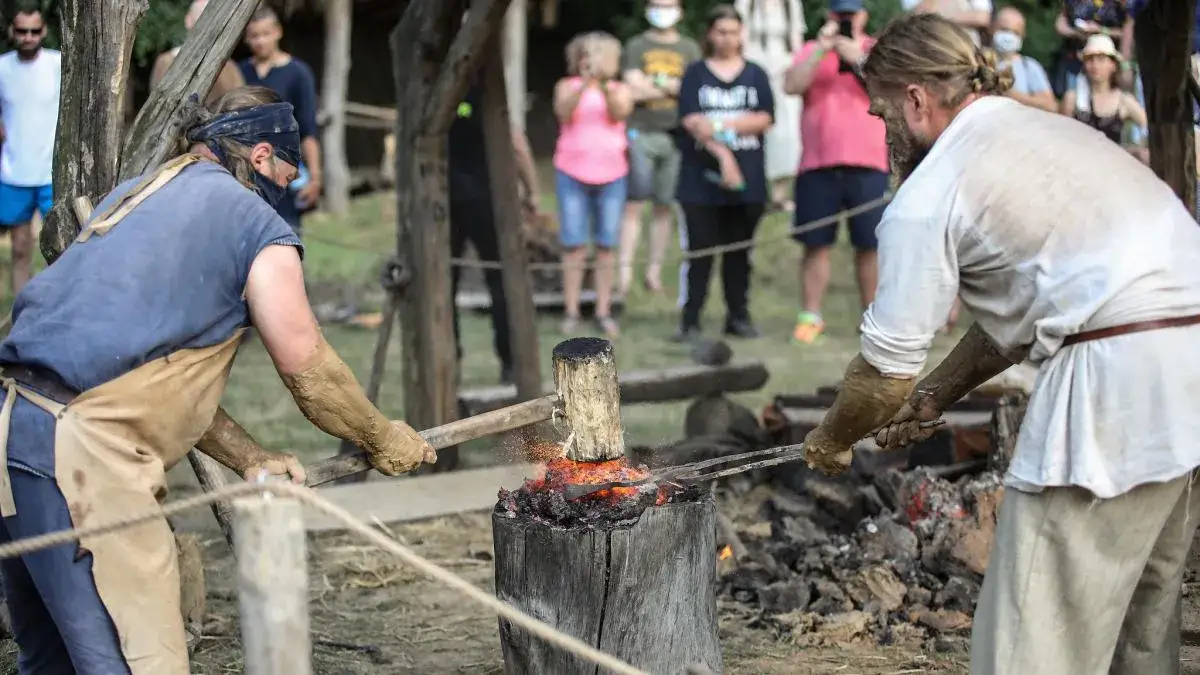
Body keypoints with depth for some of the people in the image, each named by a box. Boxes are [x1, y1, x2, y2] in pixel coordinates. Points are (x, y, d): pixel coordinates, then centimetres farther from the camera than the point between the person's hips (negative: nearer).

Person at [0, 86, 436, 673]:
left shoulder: (136, 193, 26)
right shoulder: (258, 226, 1)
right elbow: (309, 371, 5)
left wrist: (250, 460, 21)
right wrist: (382, 439, 21)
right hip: (81, 449, -9)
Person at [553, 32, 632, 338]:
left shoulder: (620, 89, 7)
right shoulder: (568, 86, 5)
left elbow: (619, 112, -14)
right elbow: (564, 112, -15)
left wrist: (604, 84, -30)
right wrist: (586, 82, -31)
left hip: (611, 175, 1)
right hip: (572, 174, -1)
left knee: (606, 246, 2)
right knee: (574, 245, -3)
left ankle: (604, 312, 6)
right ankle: (571, 312, -1)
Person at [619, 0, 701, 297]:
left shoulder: (689, 49, 11)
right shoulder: (636, 47, 6)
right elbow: (634, 90, -6)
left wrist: (655, 83, -7)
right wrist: (675, 86, -3)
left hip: (675, 136, 2)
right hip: (641, 134, -2)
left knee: (665, 207, 4)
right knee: (634, 204, -8)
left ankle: (654, 269, 11)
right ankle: (625, 270, -8)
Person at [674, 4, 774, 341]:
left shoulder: (755, 74, 10)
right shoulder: (696, 73, 6)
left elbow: (765, 119, -3)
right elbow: (691, 121, -6)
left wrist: (719, 126, -13)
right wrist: (722, 153, -17)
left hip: (747, 180, 2)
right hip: (701, 178, -2)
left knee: (739, 252, 7)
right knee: (700, 251, -3)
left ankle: (738, 317, 15)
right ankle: (690, 320, 0)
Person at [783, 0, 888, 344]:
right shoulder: (812, 50, 12)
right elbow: (791, 86, -5)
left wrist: (857, 56, -14)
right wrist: (822, 48, -11)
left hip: (869, 165, -1)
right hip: (817, 165, 1)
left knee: (869, 245, 0)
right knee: (816, 243, 2)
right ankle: (810, 316, 8)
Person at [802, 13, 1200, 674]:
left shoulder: (928, 194, -3)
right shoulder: (1053, 132, 23)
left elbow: (887, 370, -1)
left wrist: (831, 440, 17)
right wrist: (934, 395, 27)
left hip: (1120, 383, -9)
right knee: (1143, 616, 20)